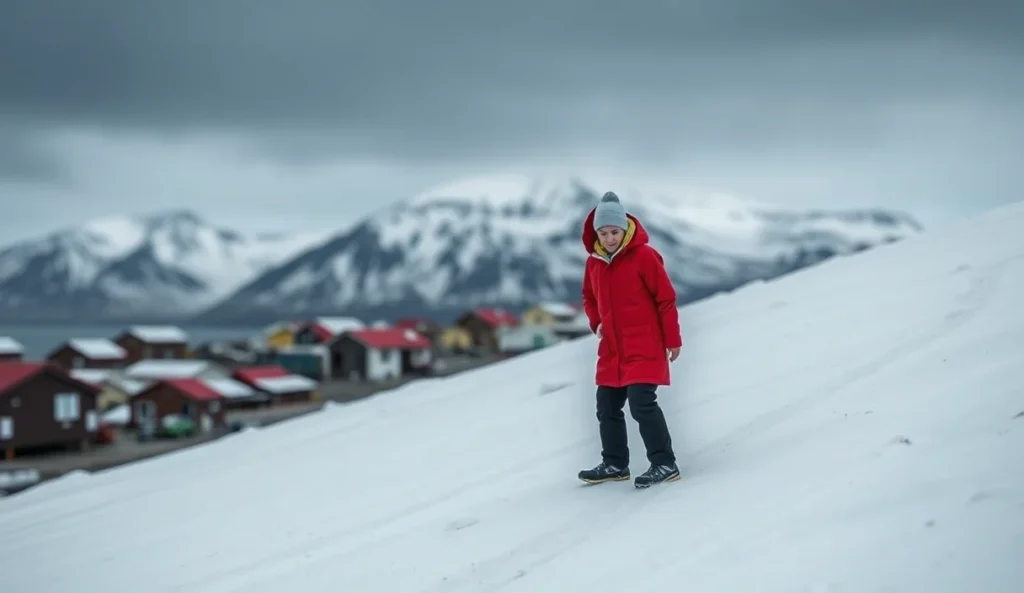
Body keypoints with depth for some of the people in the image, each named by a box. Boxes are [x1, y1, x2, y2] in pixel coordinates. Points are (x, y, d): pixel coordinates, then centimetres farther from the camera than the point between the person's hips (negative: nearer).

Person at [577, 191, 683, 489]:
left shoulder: (644, 255, -12)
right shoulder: (594, 262, 5)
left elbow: (666, 298, -9)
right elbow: (589, 298, 22)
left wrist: (673, 340, -8)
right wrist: (596, 323, 3)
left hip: (644, 348, -7)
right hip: (611, 350, 7)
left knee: (642, 404, -15)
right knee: (607, 407, 11)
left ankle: (665, 464, -7)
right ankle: (615, 464, 24)